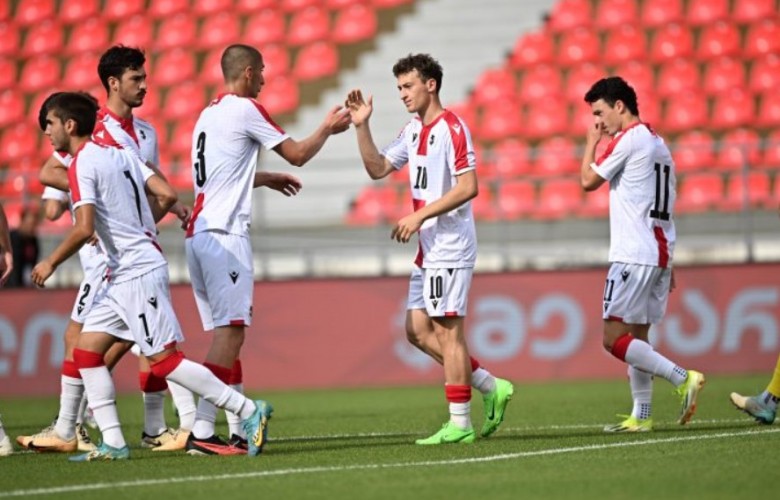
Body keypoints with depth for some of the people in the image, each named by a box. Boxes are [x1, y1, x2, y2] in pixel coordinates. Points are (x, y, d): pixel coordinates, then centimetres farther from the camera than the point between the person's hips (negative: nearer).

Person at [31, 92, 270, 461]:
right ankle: (113, 443, 6)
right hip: (123, 276, 10)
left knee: (164, 360, -8)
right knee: (86, 350, 8)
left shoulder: (82, 164, -13)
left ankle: (249, 412, -5)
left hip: (138, 273, -10)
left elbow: (83, 229, -22)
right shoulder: (119, 151, 13)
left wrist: (51, 263, -8)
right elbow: (166, 195, 9)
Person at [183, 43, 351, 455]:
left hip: (197, 234, 9)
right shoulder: (245, 109, -7)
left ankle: (239, 428, 11)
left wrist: (266, 179, 40)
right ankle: (202, 431, -17)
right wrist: (328, 128, 17)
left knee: (225, 332, 10)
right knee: (229, 331, -10)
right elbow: (298, 154, 0)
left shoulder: (209, 113, 18)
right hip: (224, 233, -9)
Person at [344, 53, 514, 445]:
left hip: (450, 247, -9)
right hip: (429, 248, 9)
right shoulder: (413, 131, 15)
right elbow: (378, 168, 17)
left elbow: (468, 188, -19)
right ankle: (491, 387, 15)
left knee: (447, 330, -7)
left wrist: (419, 215, -20)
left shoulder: (452, 129, -13)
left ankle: (459, 423, -3)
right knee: (418, 330, 8)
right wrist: (362, 126, 6)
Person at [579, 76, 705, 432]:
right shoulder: (658, 143, 19)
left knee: (614, 340, -10)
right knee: (636, 337, 10)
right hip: (660, 255, 10)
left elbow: (588, 180, -5)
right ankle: (641, 416, 7)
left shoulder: (628, 139, -10)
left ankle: (683, 378, -17)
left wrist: (592, 142, 11)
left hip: (633, 256, -10)